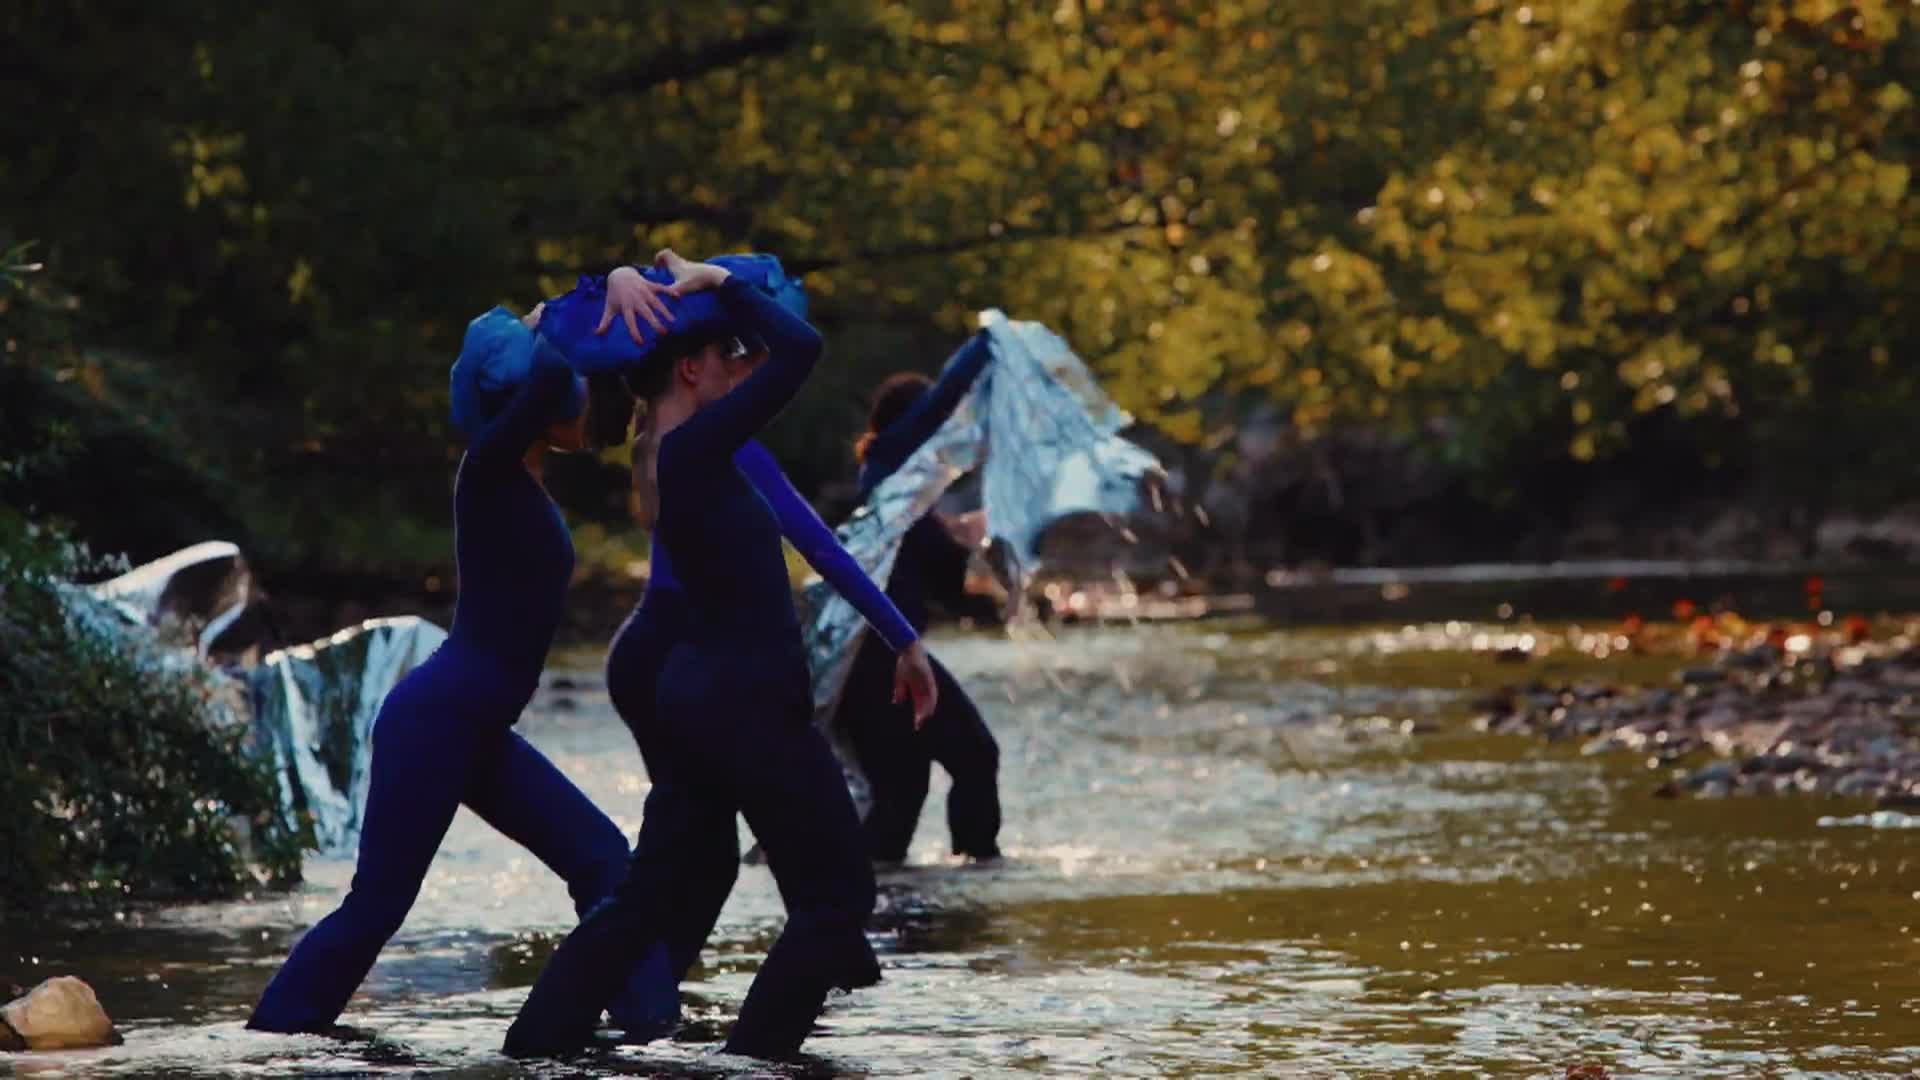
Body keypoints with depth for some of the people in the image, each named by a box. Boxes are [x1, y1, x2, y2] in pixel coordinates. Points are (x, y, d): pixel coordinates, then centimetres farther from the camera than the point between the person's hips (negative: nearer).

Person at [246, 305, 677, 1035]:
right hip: (434, 718, -9)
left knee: (600, 858, 3)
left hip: (479, 731, 9)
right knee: (378, 903, -5)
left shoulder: (523, 480, 12)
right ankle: (270, 1036, 4)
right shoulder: (490, 465, -13)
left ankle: (645, 1018, 3)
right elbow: (550, 377, -30)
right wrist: (544, 333, -10)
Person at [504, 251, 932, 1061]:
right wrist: (719, 286, -10)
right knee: (837, 896, 2)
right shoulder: (695, 449, -16)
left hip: (694, 699, 9)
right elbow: (799, 349, -19)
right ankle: (748, 1060, -4)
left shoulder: (661, 454, 9)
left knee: (650, 893, 13)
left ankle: (531, 1051, 10)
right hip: (749, 707, -9)